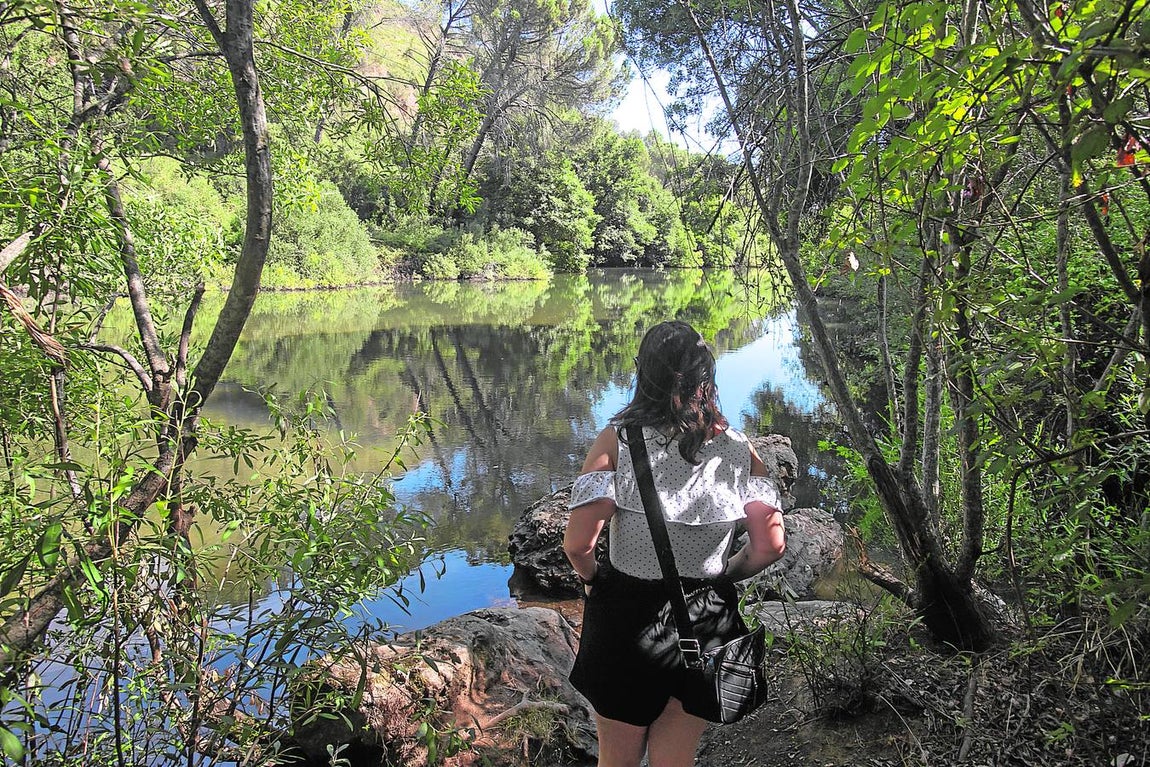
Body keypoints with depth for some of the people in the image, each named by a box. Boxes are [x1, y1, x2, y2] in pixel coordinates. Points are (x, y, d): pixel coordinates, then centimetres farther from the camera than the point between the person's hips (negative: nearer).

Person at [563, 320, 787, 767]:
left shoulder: (617, 441, -16)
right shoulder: (738, 449, -7)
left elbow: (577, 544, -22)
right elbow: (770, 546, -6)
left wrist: (592, 578, -1)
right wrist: (719, 577, 11)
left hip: (628, 618, -2)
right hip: (708, 623, 3)